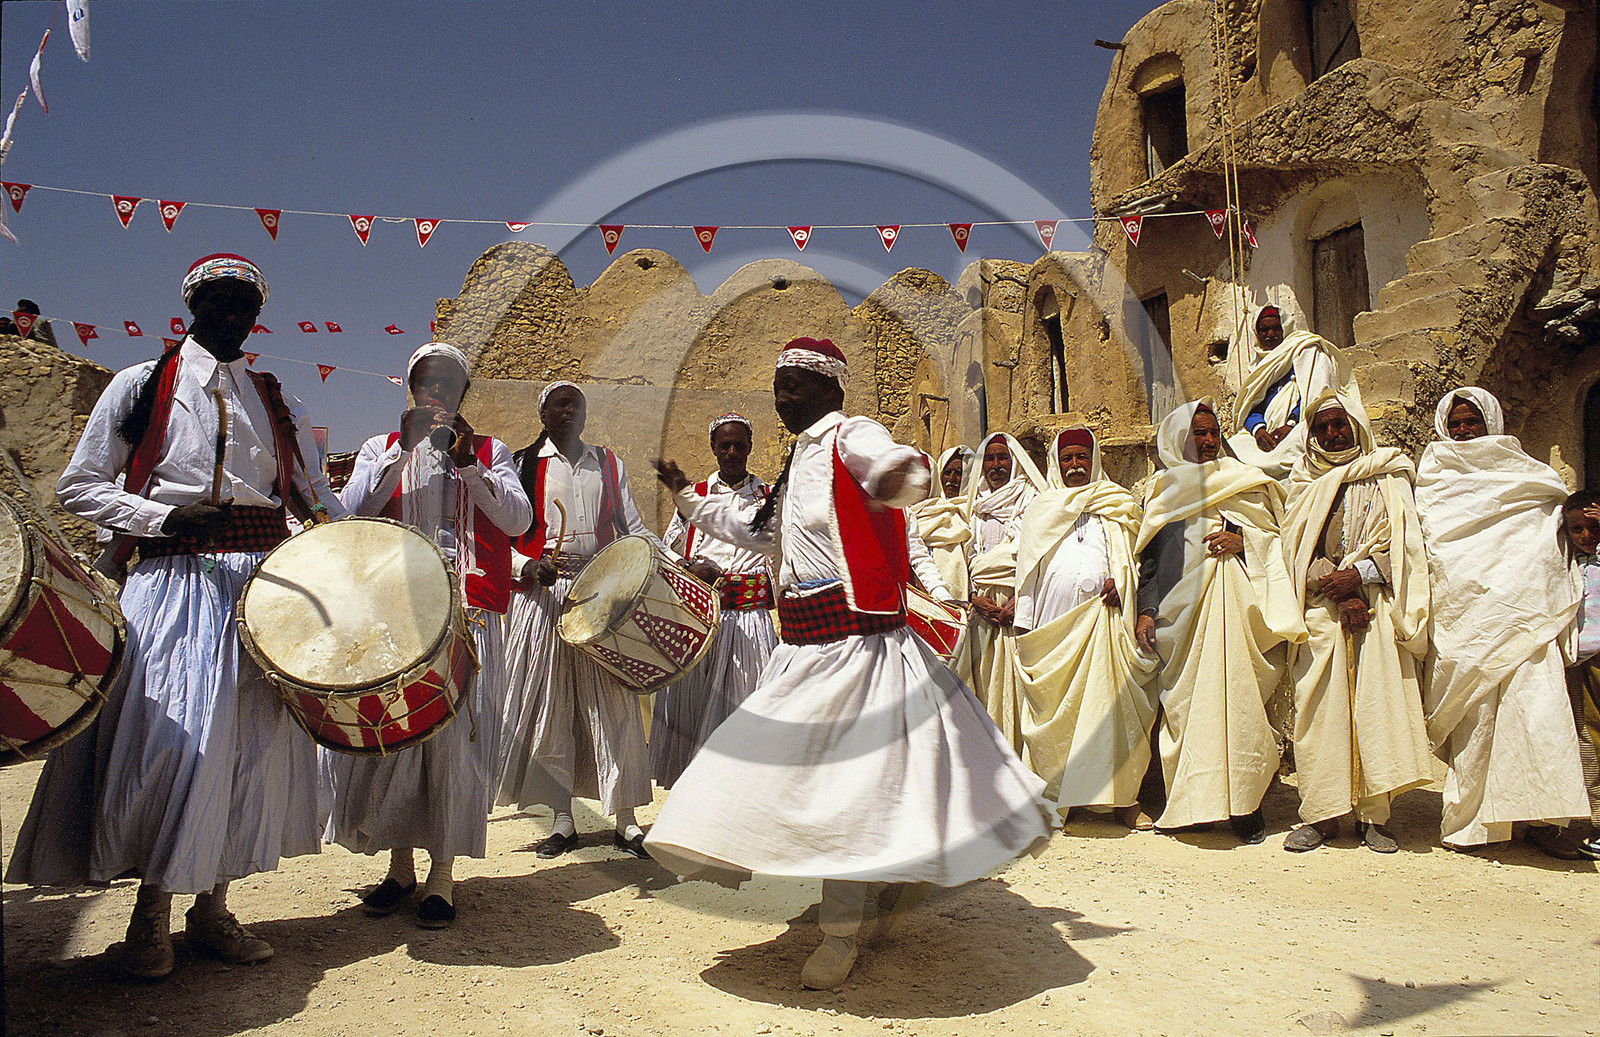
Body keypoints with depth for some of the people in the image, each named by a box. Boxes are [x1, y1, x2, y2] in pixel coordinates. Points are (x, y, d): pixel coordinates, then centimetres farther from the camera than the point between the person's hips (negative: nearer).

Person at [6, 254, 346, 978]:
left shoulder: (276, 402, 15)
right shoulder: (142, 386, 5)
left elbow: (312, 496, 18)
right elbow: (78, 487, 2)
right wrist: (167, 517, -13)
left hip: (262, 583, 4)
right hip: (172, 582, -3)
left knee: (251, 738, 4)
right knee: (168, 733, -9)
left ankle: (212, 905, 18)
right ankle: (152, 911, 10)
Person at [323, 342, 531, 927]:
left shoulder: (490, 452, 15)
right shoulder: (382, 449, 17)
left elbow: (518, 519, -1)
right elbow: (353, 509, -1)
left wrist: (468, 464, -12)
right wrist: (405, 447, -9)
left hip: (468, 613, -1)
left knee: (456, 734, -6)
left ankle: (442, 874, 4)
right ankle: (400, 863, 17)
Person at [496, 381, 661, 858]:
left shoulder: (608, 464, 16)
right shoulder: (522, 465, 7)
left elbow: (631, 528, 17)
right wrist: (527, 567, -16)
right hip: (543, 593, -1)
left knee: (612, 705, -2)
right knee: (551, 706, 1)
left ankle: (625, 820, 4)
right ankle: (563, 821, 11)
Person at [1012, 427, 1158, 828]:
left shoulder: (1116, 506, 19)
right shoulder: (1040, 511, 20)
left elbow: (1133, 558, 13)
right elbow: (1027, 570, 16)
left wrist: (1119, 583, -9)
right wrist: (1023, 623, 8)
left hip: (1103, 614, 0)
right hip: (1055, 621, 1)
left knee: (1111, 704, -6)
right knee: (1055, 709, -2)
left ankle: (1122, 797, -3)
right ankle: (1054, 797, 3)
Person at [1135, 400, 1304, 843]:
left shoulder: (1245, 480, 17)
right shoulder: (1163, 491, 18)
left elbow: (1275, 535, 12)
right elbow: (1148, 560, 14)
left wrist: (1243, 540, -9)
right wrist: (1146, 611, 2)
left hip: (1234, 607, -1)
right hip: (1181, 614, 1)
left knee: (1234, 700, -10)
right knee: (1186, 703, -4)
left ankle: (1244, 805, -7)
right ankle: (1190, 805, 1)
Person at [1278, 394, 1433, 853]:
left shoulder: (1388, 478, 11)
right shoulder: (1304, 482, 13)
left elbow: (1401, 543, 2)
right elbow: (1299, 548, 3)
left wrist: (1358, 575, -13)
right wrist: (1339, 595, -9)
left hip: (1376, 609, 0)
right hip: (1321, 609, 1)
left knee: (1379, 703, -6)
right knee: (1319, 707, -5)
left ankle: (1374, 816, 0)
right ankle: (1320, 814, -1)